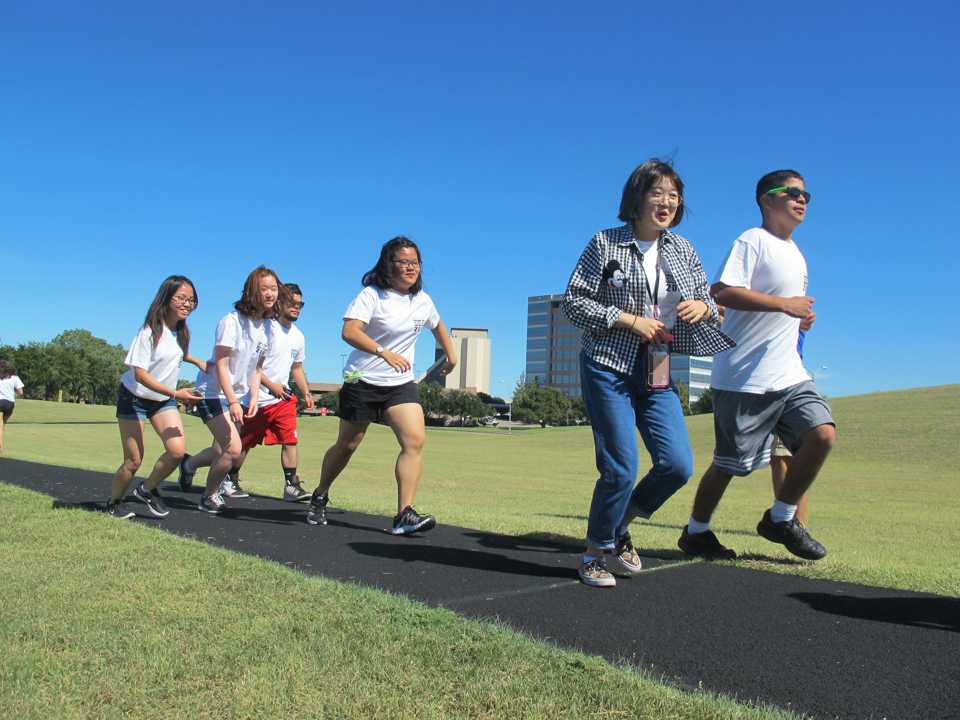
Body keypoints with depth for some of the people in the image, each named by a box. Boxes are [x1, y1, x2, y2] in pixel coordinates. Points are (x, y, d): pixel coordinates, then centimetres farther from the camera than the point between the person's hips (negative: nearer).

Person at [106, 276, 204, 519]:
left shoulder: (181, 331, 0)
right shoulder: (150, 331, -21)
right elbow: (140, 373, -25)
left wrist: (197, 362, 10)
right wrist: (176, 394, -32)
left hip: (164, 399, 6)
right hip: (134, 398, -5)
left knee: (178, 450, -14)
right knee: (134, 460, -3)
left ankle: (147, 490, 11)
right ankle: (114, 503, 24)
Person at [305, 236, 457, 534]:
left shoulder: (423, 301, 5)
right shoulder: (371, 295, -13)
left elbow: (438, 325, 28)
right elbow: (349, 331, -28)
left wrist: (450, 354, 26)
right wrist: (384, 352, -40)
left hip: (401, 384, 4)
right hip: (362, 381, -4)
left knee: (415, 440, -17)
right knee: (347, 445, 8)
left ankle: (404, 515, -17)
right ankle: (319, 497, 34)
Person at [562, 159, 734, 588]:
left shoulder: (683, 250, 12)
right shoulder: (605, 244, -2)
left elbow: (708, 298, 18)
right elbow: (574, 302, -5)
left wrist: (702, 306, -7)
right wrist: (628, 319, -14)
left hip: (659, 375, 5)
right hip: (609, 369, -5)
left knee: (678, 465, -2)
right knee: (621, 468, -7)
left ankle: (619, 525, 24)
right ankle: (597, 552, 17)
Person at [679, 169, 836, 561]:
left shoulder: (796, 254, 21)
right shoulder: (752, 241, -7)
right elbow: (721, 292, -22)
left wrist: (801, 318, 9)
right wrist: (784, 304, -21)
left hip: (788, 374, 8)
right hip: (743, 377, -8)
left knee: (822, 433, -10)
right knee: (729, 463, 0)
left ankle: (780, 518, 8)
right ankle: (696, 532, 21)